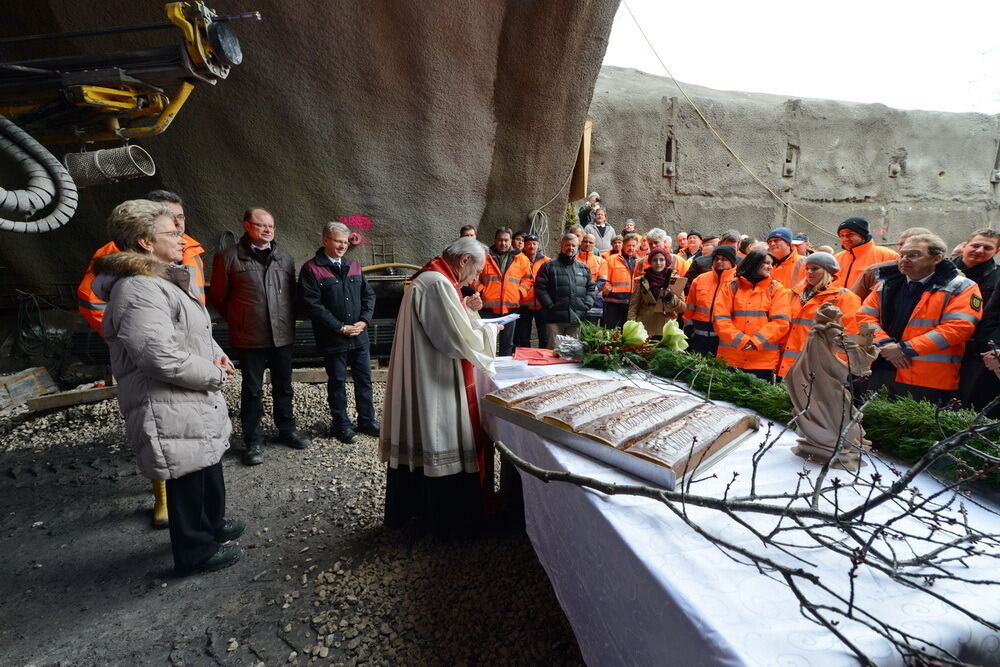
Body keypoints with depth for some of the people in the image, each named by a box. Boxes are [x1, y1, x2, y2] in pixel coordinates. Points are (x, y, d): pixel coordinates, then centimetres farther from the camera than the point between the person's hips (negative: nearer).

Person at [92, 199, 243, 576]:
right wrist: (214, 375, -17)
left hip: (195, 403, 11)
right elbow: (162, 356, -31)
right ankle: (195, 552, 25)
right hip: (173, 411, -11)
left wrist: (216, 355, 2)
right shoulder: (138, 291, -23)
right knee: (189, 480, 6)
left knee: (208, 466, 25)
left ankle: (211, 525, 45)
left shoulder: (166, 280, 13)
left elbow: (195, 331, 22)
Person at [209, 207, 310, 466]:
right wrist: (238, 320, 7)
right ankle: (253, 441, 18)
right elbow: (218, 296, 2)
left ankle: (287, 430, 30)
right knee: (252, 389, 6)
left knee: (283, 386, 14)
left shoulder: (285, 259, 9)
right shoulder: (228, 257, -4)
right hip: (249, 338, -4)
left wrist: (287, 320, 10)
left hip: (282, 335, 4)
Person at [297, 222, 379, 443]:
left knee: (364, 379, 12)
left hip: (359, 336, 5)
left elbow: (369, 294, 12)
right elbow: (311, 303, -14)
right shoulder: (311, 269, -7)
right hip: (332, 339, -5)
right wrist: (340, 327, -15)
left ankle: (367, 420, 28)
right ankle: (341, 424, 24)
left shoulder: (354, 266, 10)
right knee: (337, 382, 9)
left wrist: (364, 320, -5)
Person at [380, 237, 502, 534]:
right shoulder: (438, 284, -21)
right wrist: (489, 330, -6)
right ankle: (449, 519, 20)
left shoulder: (428, 279, 13)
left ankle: (408, 506, 34)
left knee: (419, 445, 19)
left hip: (423, 384, 11)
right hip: (435, 388, -11)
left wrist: (465, 309, 10)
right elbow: (459, 340, -23)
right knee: (444, 450, 4)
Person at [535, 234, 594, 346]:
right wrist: (551, 306, -9)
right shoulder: (549, 266, 4)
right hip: (555, 319, -4)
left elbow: (591, 288, 18)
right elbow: (540, 288, -3)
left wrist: (586, 306, 4)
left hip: (576, 320, 4)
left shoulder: (584, 268, 17)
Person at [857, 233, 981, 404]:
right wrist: (884, 344, -11)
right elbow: (865, 315, 6)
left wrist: (906, 348, -17)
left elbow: (957, 327, -12)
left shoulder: (960, 288, 0)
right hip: (879, 371, 4)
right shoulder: (887, 284, 13)